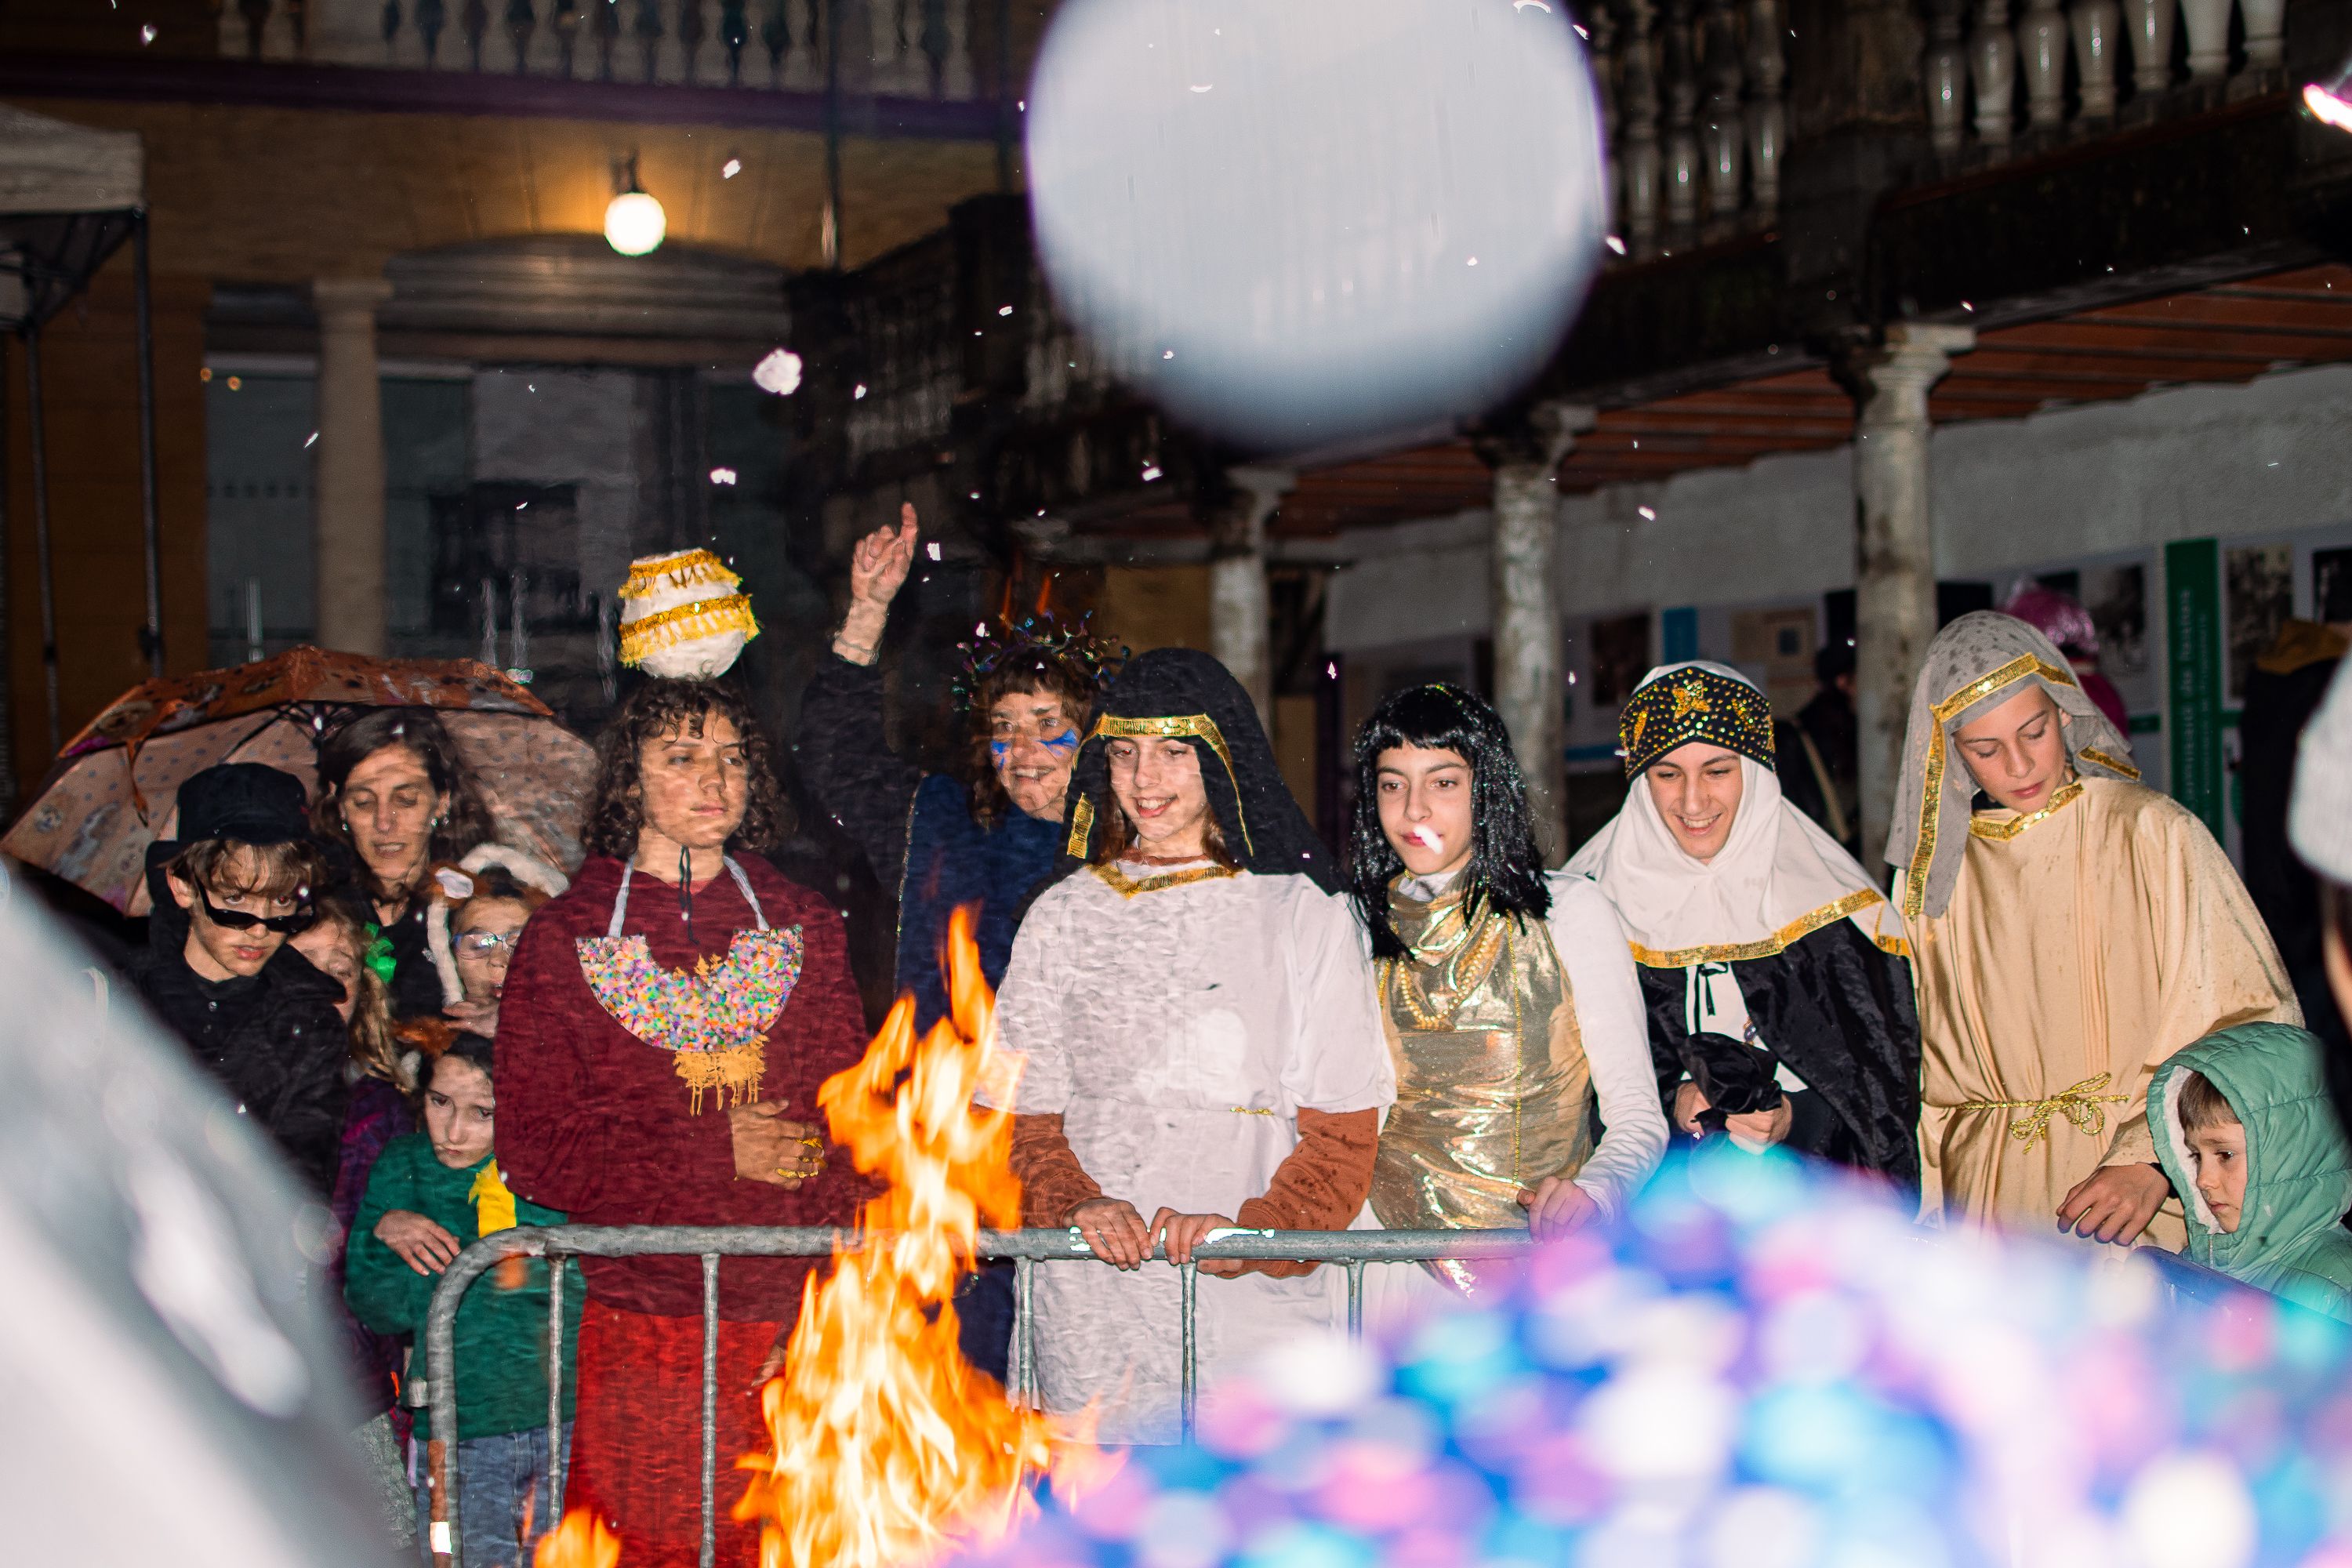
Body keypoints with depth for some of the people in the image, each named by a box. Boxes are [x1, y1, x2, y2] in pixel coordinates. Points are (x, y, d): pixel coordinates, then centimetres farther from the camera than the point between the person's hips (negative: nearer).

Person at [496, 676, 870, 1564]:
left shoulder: (805, 928, 11)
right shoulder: (566, 938, 5)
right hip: (638, 1325, -1)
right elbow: (535, 1151, -1)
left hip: (787, 1328, 2)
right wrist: (719, 1152, -10)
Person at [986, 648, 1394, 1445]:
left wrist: (1249, 1234, -15)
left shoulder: (1303, 913, 5)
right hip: (1096, 1310, 1)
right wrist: (1077, 1205, -10)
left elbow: (1344, 1132, 2)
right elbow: (1021, 1117, 10)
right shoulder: (1065, 915, 12)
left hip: (1258, 1300, -1)